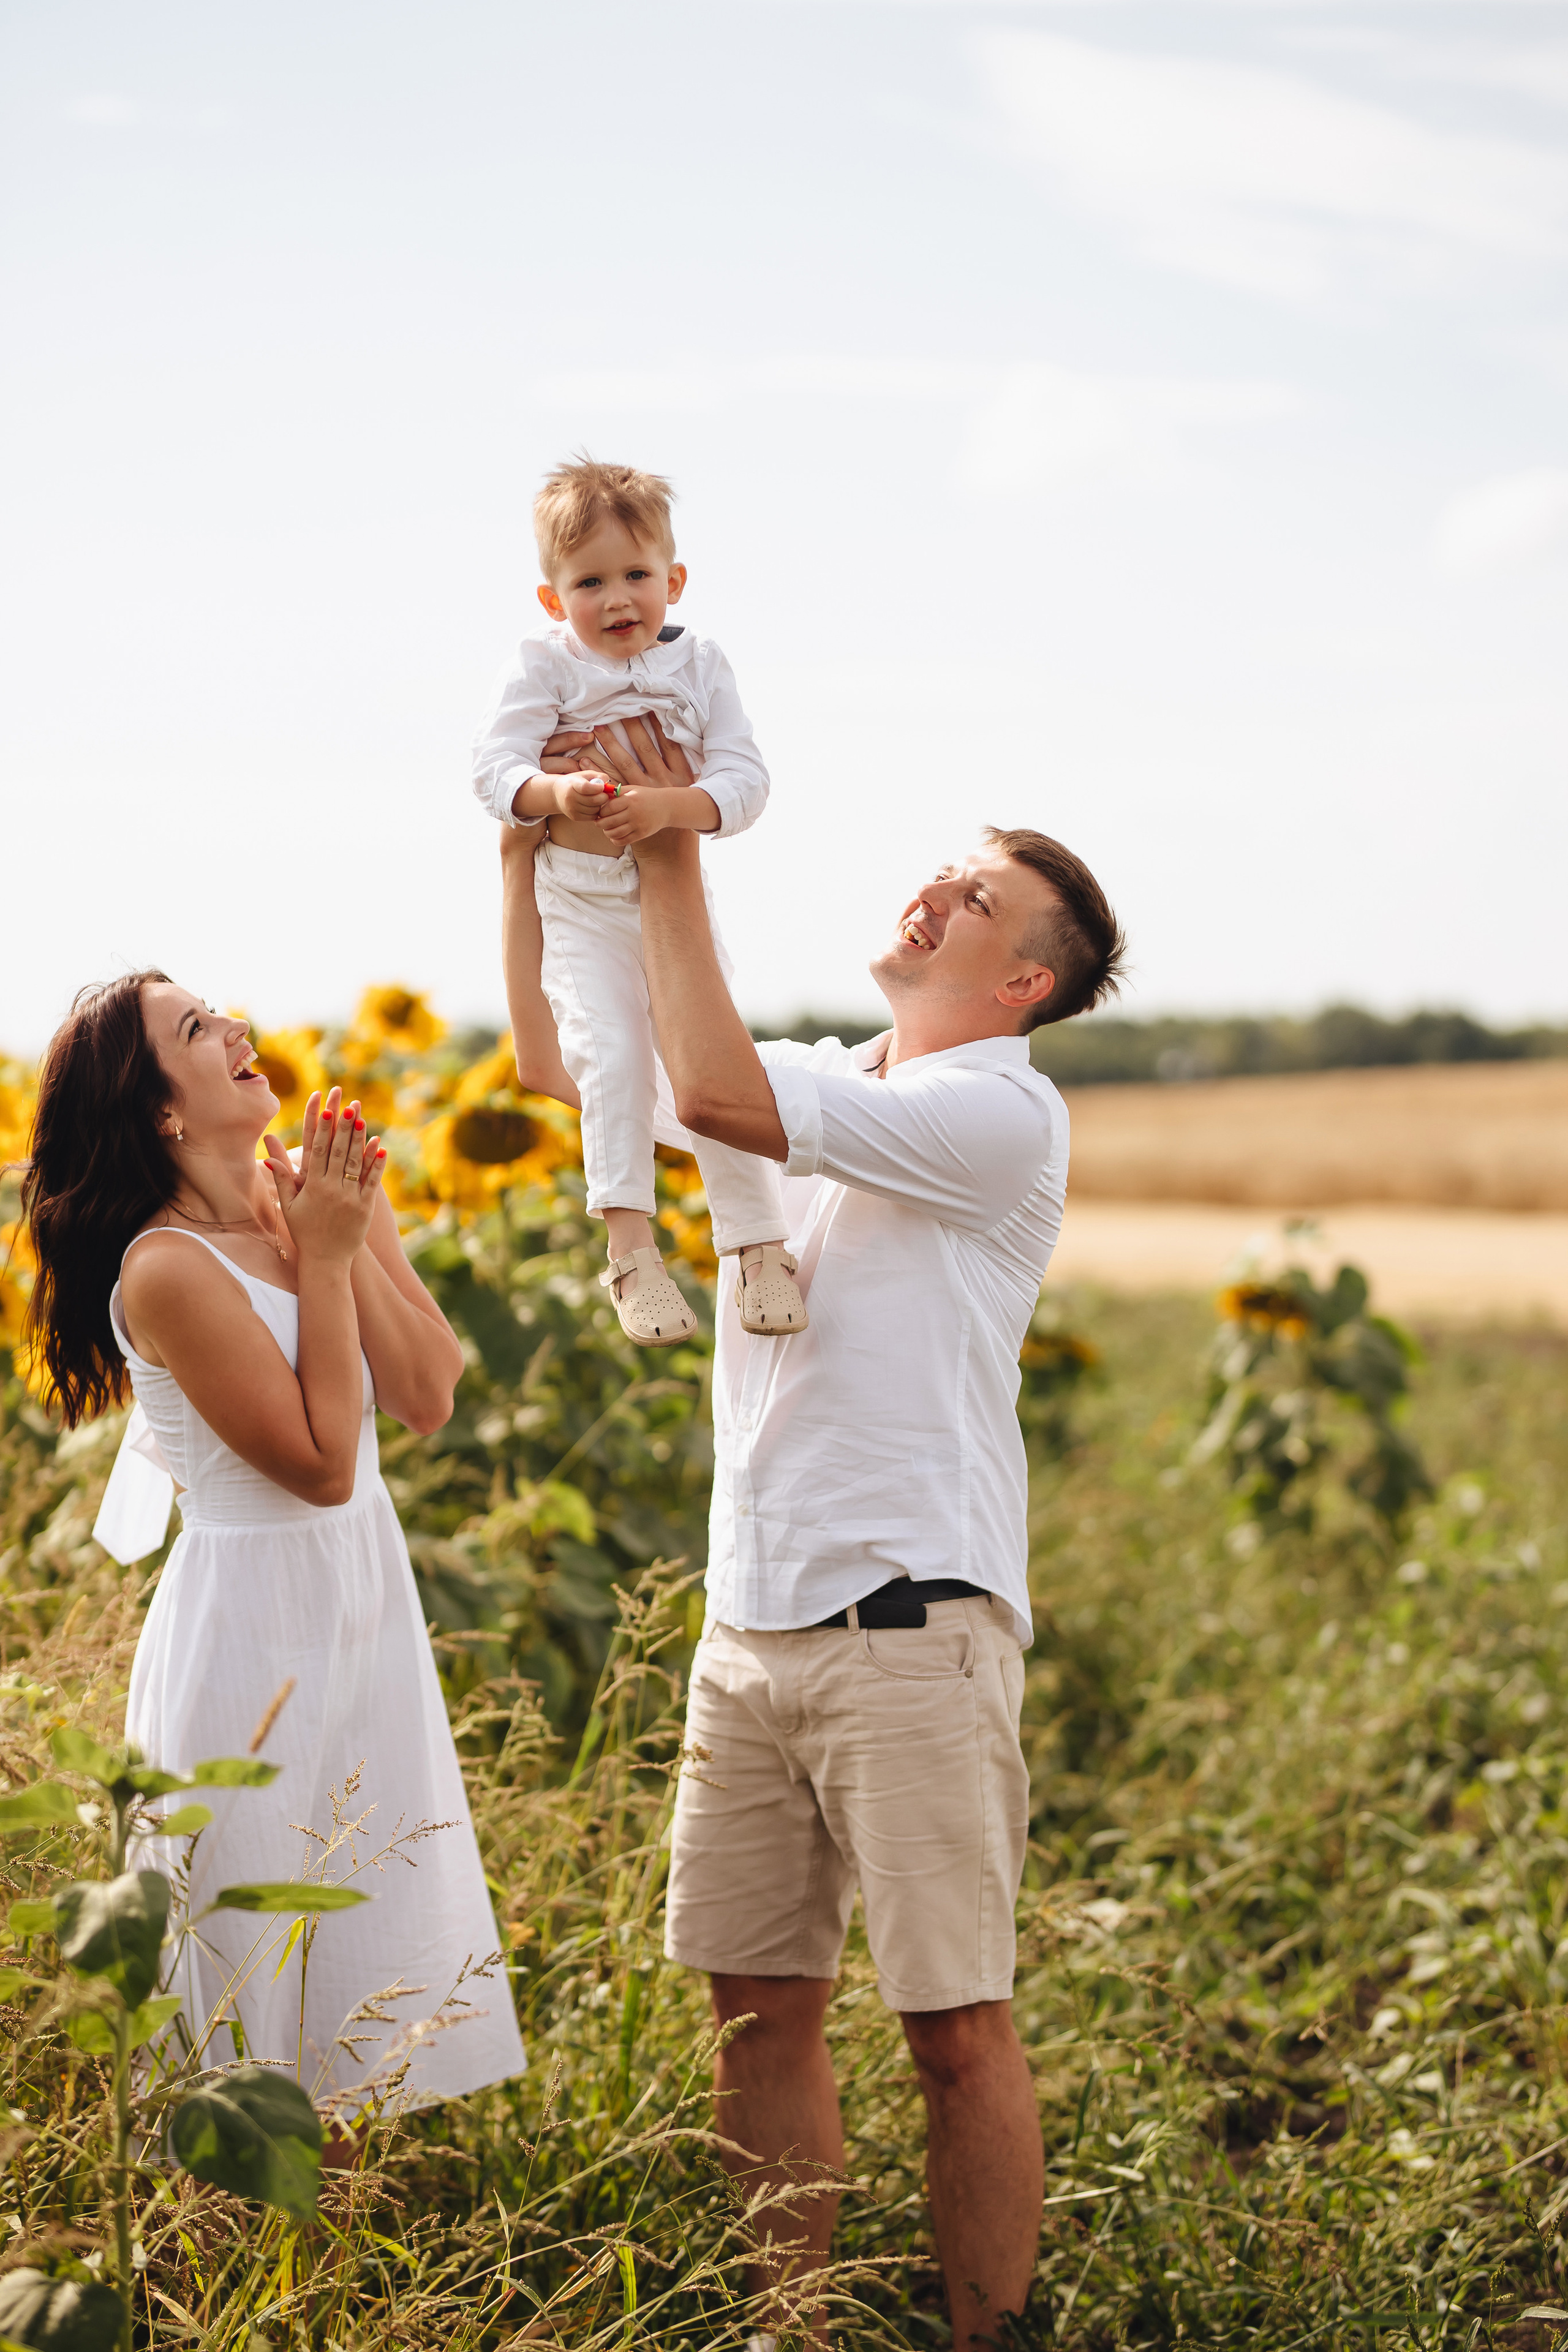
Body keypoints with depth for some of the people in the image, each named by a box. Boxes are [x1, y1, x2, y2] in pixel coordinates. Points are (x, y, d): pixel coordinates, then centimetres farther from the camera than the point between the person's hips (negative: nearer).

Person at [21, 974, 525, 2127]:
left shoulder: (325, 1195, 1)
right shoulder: (167, 1270, -21)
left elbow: (430, 1396, -5)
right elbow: (320, 1461, -19)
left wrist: (348, 1236, -13)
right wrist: (322, 1255, -18)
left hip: (368, 1599, 7)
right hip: (257, 1629, -7)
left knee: (388, 1935, 16)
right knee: (267, 1956, 4)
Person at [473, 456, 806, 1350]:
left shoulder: (700, 663, 1)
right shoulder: (544, 665, -3)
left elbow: (745, 780, -7)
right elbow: (494, 764, -11)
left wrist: (668, 806, -25)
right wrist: (550, 792, -33)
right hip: (580, 905, -2)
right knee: (615, 1051, -21)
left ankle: (760, 1242, 7)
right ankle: (630, 1242, -21)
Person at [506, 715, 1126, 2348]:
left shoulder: (1005, 1117, -8)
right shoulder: (824, 1085, 15)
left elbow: (715, 1093, -19)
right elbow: (557, 1063, 20)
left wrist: (671, 865, -11)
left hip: (911, 1627, -7)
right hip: (749, 1624, 7)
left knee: (957, 2028, -3)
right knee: (762, 2003, 9)